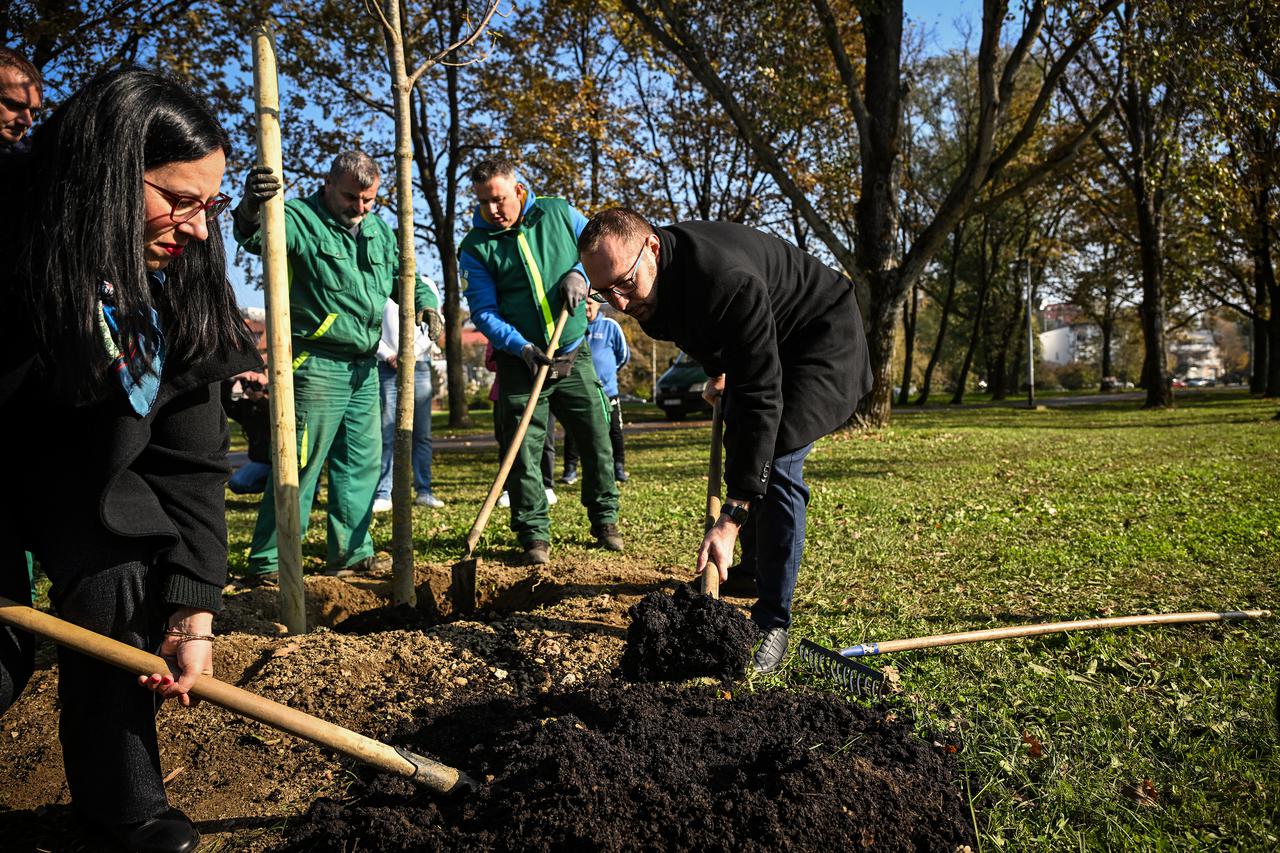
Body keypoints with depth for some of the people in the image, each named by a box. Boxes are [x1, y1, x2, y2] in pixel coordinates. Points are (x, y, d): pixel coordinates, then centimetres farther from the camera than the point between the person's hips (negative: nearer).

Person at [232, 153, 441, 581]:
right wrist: (250, 209, -51)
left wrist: (425, 303, 1)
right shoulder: (300, 219, -8)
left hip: (364, 367, 8)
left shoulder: (379, 229, 14)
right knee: (300, 464, -7)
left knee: (363, 462, 13)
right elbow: (256, 236, -27)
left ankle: (351, 553, 25)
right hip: (316, 365, -7)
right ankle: (266, 563, 1)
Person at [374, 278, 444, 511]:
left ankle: (424, 490, 8)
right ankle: (383, 494, -2)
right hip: (387, 367, -1)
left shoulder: (426, 284, 10)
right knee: (387, 433, -4)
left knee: (422, 433, 2)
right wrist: (388, 354, -8)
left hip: (419, 366, 2)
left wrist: (411, 352, -7)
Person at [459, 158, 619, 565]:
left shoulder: (558, 213, 1)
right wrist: (523, 347, -24)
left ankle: (605, 520, 24)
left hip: (574, 356, 2)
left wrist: (579, 273, -10)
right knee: (523, 451, -4)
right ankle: (535, 536, 7)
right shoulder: (475, 248, -4)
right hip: (520, 363, -1)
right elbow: (484, 310, -10)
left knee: (597, 441, 7)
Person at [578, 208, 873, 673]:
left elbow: (761, 399, -45)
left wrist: (729, 521, -47)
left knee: (774, 462, -22)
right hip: (749, 347, 9)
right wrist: (719, 367, 17)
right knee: (740, 453, 15)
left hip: (822, 338, -8)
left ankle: (772, 622, -14)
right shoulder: (645, 278, -16)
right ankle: (753, 568, 38)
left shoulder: (728, 282, -42)